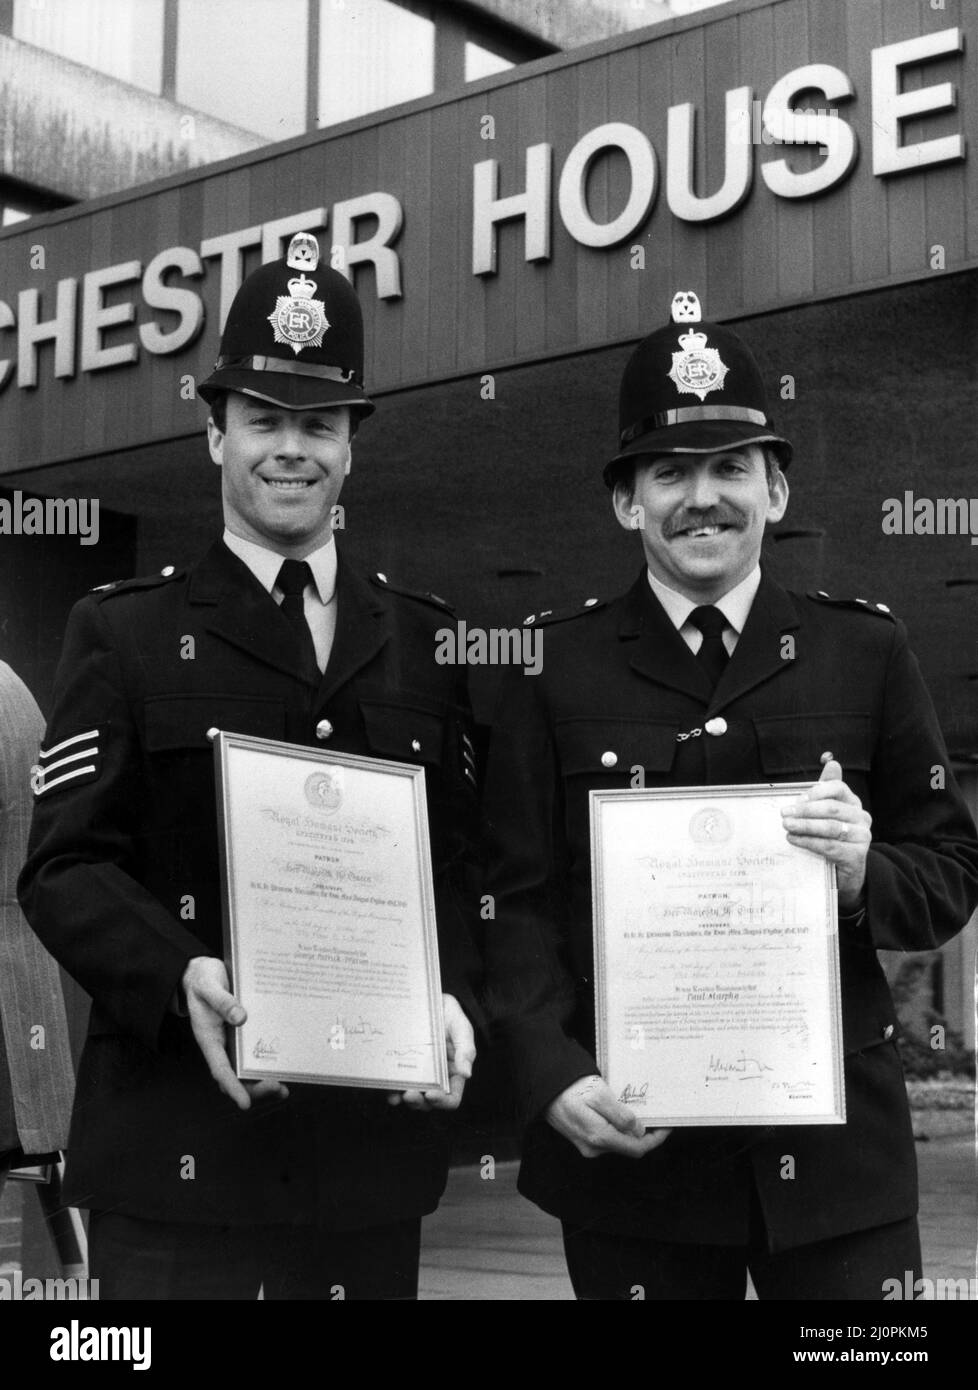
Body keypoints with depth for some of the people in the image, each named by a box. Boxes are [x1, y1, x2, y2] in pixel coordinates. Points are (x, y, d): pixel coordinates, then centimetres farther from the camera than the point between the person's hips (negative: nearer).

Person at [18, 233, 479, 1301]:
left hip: (375, 1143, 3)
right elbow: (65, 868, -3)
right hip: (179, 1152, -3)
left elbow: (463, 863, 11)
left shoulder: (423, 641, 13)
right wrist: (180, 977, -20)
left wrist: (453, 994, -8)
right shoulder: (124, 632, 5)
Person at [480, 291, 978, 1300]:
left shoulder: (865, 651, 5)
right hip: (628, 1142, 0)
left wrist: (866, 872, -14)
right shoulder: (557, 666, 3)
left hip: (835, 1145, 1)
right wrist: (553, 1077, -14)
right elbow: (517, 901, -1)